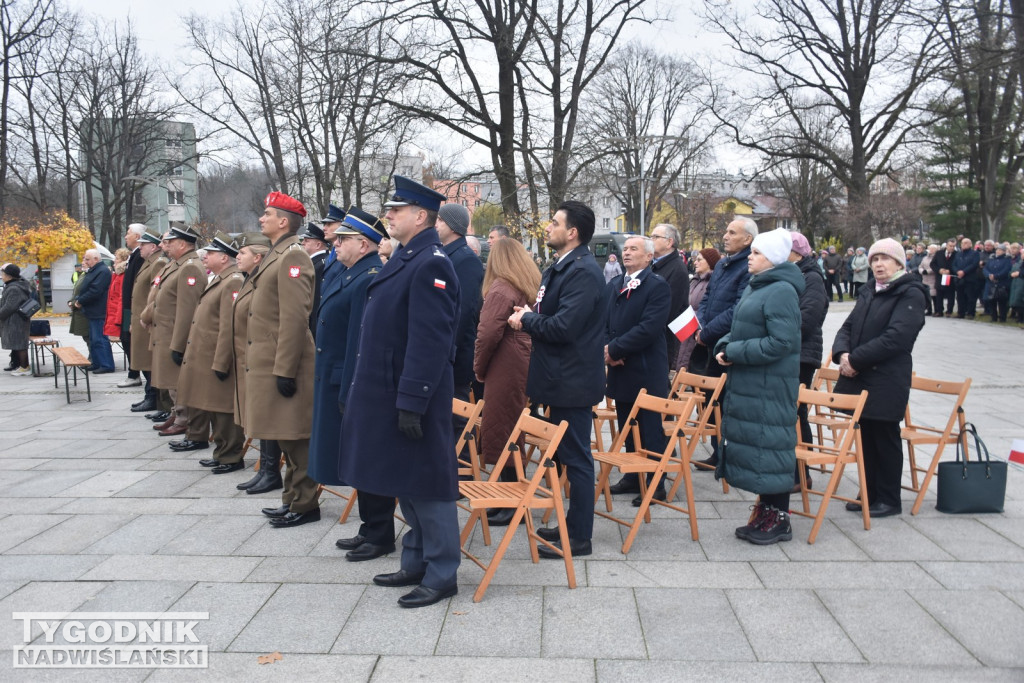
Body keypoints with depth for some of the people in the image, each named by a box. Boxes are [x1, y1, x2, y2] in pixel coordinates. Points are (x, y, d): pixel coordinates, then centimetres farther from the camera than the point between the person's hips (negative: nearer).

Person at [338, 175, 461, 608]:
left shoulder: (430, 264, -17)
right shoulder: (405, 258, 13)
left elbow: (430, 342, -23)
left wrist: (411, 403, -24)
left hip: (414, 395, -10)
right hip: (389, 393, 10)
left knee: (426, 483, 1)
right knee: (404, 481, 18)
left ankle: (441, 575, 15)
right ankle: (416, 564, 31)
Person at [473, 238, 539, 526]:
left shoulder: (500, 289, -13)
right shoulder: (533, 286, 12)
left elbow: (488, 334, -18)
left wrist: (479, 367, -5)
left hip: (505, 370, -8)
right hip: (528, 368, 8)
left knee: (500, 433, -1)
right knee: (515, 433, 15)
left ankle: (510, 505, 4)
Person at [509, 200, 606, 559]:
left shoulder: (583, 272, -19)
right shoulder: (561, 267, 14)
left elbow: (563, 327, -27)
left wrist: (526, 320, -12)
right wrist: (531, 316, 1)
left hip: (573, 381, -11)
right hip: (563, 378, 11)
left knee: (576, 458, -1)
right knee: (571, 456, 18)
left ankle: (580, 538, 10)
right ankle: (573, 525, 31)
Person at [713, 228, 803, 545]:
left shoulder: (781, 291, -16)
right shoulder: (756, 287, 14)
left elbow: (782, 342, -24)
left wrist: (735, 352, -18)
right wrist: (725, 347, 2)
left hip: (769, 386, -10)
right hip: (747, 382, 10)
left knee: (769, 445, -2)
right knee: (752, 444, 14)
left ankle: (779, 519, 10)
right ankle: (765, 511, 25)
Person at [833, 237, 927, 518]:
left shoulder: (910, 295, -8)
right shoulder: (868, 293, 15)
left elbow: (895, 338, -19)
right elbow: (847, 328, 11)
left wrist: (855, 359, -19)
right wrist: (842, 353, -10)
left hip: (886, 383, -7)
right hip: (859, 379, 7)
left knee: (885, 439, 3)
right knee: (867, 437, 13)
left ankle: (889, 500, 17)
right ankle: (870, 494, 25)